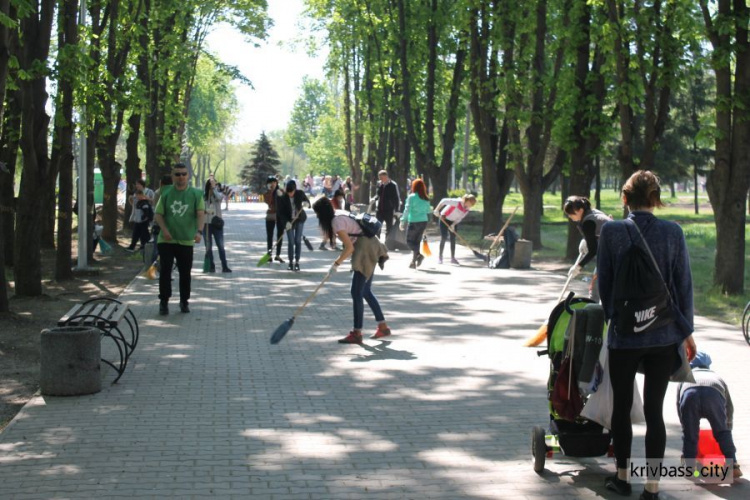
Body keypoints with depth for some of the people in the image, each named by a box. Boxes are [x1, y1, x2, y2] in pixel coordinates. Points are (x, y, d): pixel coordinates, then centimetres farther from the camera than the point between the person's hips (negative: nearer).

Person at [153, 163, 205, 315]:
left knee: (185, 273, 7)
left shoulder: (195, 194, -1)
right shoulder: (166, 194, 3)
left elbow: (201, 214, -9)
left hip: (186, 241, 0)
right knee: (165, 271, -3)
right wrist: (164, 229, -13)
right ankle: (164, 301, 7)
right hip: (166, 240, 0)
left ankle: (184, 301, 23)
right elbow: (159, 214, 5)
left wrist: (199, 231, -25)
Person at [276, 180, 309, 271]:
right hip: (289, 221, -1)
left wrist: (306, 203, -22)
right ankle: (290, 262, 8)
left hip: (299, 219, 1)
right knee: (291, 242, -4)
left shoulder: (300, 194, -12)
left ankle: (297, 262, 4)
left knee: (298, 241, -2)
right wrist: (286, 222, -25)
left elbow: (307, 200, 4)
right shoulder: (282, 197, -16)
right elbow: (279, 212, -13)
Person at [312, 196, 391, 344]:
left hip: (366, 252, -10)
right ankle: (383, 327, 21)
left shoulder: (337, 222, -19)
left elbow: (349, 248, -22)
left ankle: (357, 333, -2)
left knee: (356, 293, -6)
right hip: (369, 249, 10)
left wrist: (336, 264, -16)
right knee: (366, 292, 16)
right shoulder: (339, 213, 8)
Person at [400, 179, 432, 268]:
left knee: (410, 241, 4)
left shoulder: (412, 197, -10)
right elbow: (428, 210, 15)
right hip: (424, 221, 6)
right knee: (416, 241, 13)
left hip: (413, 222, -6)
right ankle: (414, 262, 14)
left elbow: (407, 210, -14)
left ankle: (418, 255, -19)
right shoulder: (426, 198, 7)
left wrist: (403, 221, -12)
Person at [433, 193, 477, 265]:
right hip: (444, 220, -6)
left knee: (453, 239, 2)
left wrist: (453, 224, -19)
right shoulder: (457, 202, -29)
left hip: (453, 222, 6)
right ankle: (440, 256, 3)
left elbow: (460, 218, -4)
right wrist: (437, 210, -30)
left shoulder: (467, 209, -8)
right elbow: (444, 201, -30)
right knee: (444, 237, -9)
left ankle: (453, 258, 7)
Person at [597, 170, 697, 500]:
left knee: (621, 407, 14)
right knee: (654, 410, 6)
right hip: (664, 335, 1)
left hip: (624, 335, -1)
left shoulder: (611, 231, -8)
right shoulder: (672, 232, -4)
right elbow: (684, 285, 1)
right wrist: (687, 331, 10)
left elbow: (604, 282, -1)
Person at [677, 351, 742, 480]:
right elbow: (730, 407, 49)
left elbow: (679, 407, 40)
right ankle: (733, 466, 17)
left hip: (690, 393, 0)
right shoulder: (717, 377, 45)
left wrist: (687, 425, 51)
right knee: (722, 432, 20)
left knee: (689, 434, 18)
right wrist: (727, 427, 62)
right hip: (713, 393, 1)